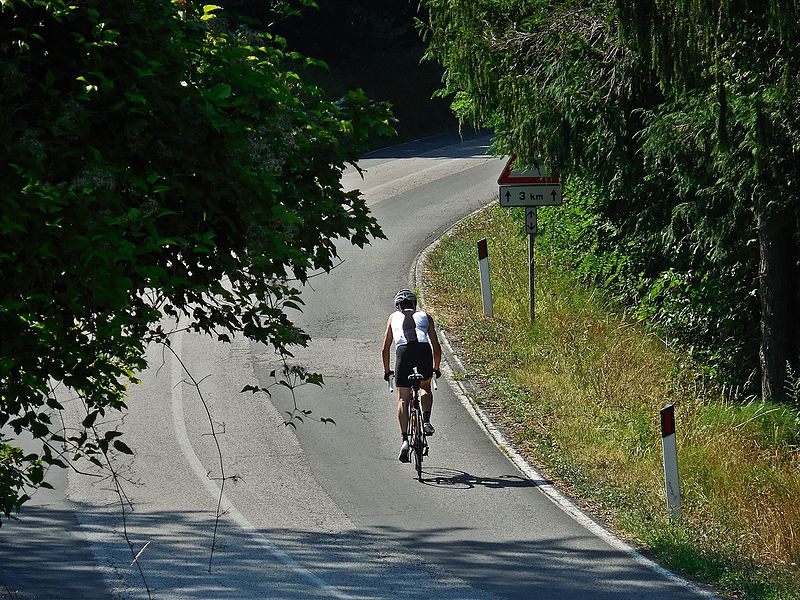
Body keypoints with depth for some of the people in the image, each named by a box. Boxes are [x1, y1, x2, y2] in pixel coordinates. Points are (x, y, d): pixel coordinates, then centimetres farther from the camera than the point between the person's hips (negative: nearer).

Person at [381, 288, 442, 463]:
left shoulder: (394, 317, 29)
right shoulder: (425, 316, 29)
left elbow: (385, 348, 27)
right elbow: (437, 347, 28)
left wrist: (386, 370, 38)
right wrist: (436, 368, 42)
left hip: (404, 351, -1)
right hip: (424, 350, 1)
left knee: (403, 399, 4)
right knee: (425, 388, 29)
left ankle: (405, 440, -10)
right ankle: (426, 421, 6)